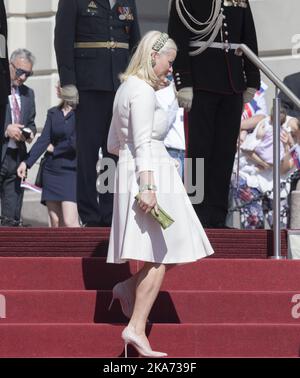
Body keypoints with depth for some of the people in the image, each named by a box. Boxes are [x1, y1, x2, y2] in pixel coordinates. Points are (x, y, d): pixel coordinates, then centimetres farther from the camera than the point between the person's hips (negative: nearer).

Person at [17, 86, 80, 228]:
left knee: (69, 222, -16)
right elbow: (43, 140, 6)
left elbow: (76, 142, -14)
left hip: (70, 171, -6)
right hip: (51, 171, 6)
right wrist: (27, 162, -4)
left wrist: (54, 149, 1)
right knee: (55, 222, 3)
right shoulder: (53, 113, 12)